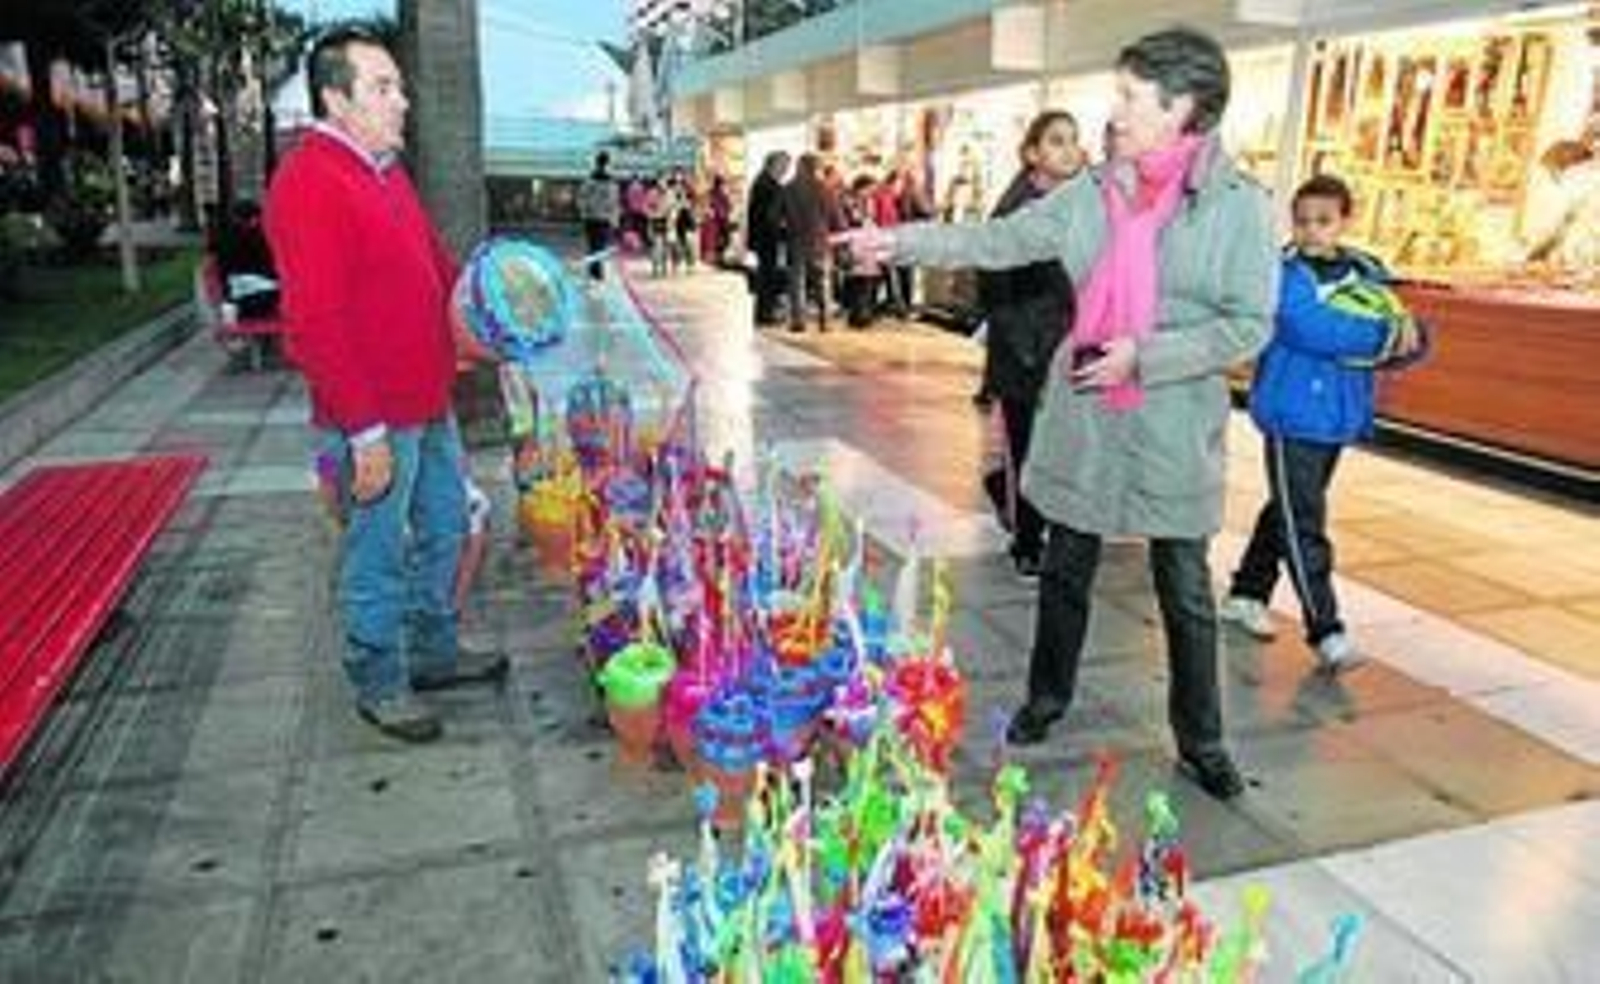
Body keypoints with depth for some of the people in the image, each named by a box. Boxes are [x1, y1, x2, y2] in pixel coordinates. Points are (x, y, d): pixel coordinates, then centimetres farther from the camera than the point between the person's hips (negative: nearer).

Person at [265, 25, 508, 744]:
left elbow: (433, 265, 24)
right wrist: (365, 432, -23)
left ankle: (434, 652, 38)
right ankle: (380, 686, 24)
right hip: (377, 420, -10)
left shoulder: (382, 168, 12)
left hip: (429, 401, 10)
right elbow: (315, 326, -23)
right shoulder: (309, 184, -19)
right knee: (378, 556, 6)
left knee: (444, 528, 20)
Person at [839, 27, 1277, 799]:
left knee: (1186, 593, 8)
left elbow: (1249, 325, -11)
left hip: (1173, 430, -3)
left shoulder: (1239, 205, -10)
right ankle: (1046, 699, 37)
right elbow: (999, 240, 3)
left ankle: (1201, 744, 26)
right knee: (1065, 571, 16)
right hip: (1082, 417, 4)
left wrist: (1144, 354, -20)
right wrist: (901, 241, -3)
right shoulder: (1093, 192, 2)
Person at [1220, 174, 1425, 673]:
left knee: (1286, 511, 16)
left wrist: (1406, 334, -17)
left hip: (1339, 418, 6)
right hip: (1292, 415, -6)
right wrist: (1380, 334, -18)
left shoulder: (1367, 272, 8)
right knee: (1302, 524, -6)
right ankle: (1325, 630, 0)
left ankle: (1246, 594, 31)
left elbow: (1402, 342, 6)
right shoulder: (1284, 273, -9)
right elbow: (1308, 328, -24)